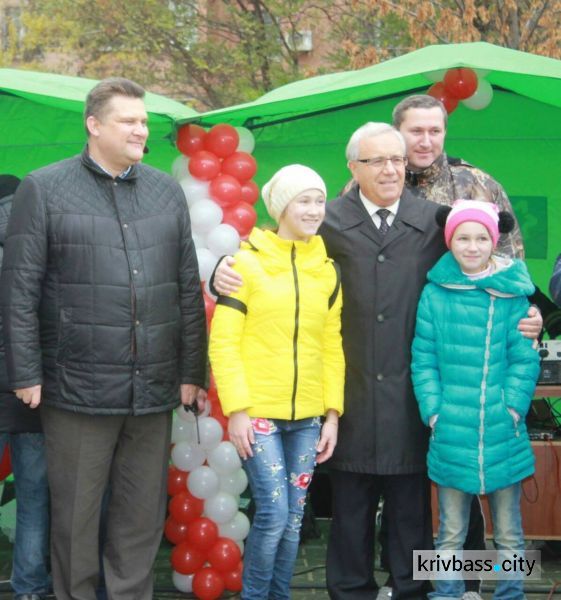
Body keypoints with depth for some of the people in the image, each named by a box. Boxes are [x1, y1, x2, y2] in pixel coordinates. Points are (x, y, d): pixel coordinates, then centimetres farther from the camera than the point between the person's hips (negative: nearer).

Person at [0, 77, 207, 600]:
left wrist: (192, 371, 8)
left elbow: (189, 290, 12)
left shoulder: (167, 192, 11)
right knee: (75, 516, 5)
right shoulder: (44, 189, -1)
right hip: (77, 390, -3)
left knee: (143, 517, 9)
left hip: (154, 390, 4)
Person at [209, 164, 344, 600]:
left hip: (307, 416, 5)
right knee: (274, 513, -9)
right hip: (257, 412, -4)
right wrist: (236, 410, -13)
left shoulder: (326, 270, 9)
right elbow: (223, 343, -8)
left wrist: (333, 413, 4)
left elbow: (332, 347, 11)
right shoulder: (247, 262, -5)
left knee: (293, 519, 8)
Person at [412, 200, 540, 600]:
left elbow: (524, 360, -1)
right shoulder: (436, 292, -1)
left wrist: (512, 409, -10)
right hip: (452, 434, 0)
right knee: (451, 535, 10)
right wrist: (434, 412, -7)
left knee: (509, 535, 12)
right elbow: (424, 360, 1)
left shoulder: (513, 293, -2)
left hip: (503, 433, 0)